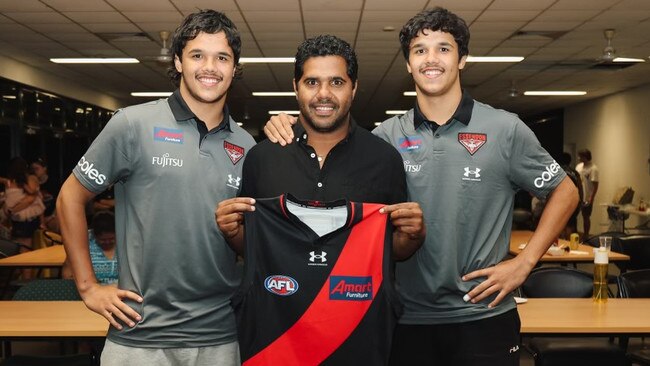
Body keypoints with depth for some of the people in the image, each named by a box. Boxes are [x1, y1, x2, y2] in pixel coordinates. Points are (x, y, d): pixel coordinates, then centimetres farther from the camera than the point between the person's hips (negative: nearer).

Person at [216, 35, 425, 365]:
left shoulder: (384, 158, -3)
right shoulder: (261, 157, -1)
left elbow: (397, 251, 6)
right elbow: (247, 246, 9)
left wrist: (414, 234, -14)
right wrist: (232, 231, -11)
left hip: (359, 329, 0)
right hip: (272, 326, 1)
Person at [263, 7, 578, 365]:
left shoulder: (506, 129, -4)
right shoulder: (388, 135, 1)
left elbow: (564, 192, 5)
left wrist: (524, 263, -3)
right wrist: (290, 134, -13)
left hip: (482, 315, -1)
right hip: (408, 317, 2)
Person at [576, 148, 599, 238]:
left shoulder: (593, 168, -15)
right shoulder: (579, 166, 7)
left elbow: (595, 185, -16)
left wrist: (591, 198, -20)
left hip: (586, 198, -6)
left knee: (586, 217, 5)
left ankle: (586, 236, 17)